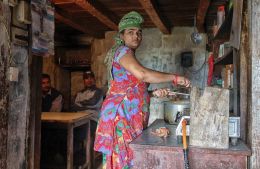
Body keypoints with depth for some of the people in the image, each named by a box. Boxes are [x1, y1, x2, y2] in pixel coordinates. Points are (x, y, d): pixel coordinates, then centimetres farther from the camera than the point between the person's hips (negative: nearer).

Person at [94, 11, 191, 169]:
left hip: (130, 115, 9)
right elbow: (142, 74, -25)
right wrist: (174, 77, -18)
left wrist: (154, 93, 8)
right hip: (121, 114, -9)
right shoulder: (122, 51, -7)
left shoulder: (129, 55, 21)